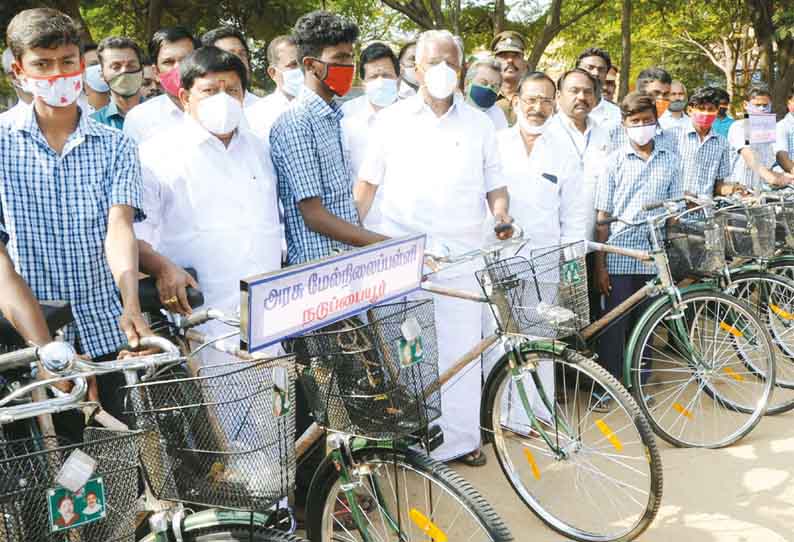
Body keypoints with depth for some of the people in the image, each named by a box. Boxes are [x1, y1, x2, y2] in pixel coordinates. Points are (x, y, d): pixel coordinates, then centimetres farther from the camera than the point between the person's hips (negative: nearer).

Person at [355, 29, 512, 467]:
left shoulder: (479, 124, 11)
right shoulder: (392, 120, 8)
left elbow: (494, 184, 14)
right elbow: (367, 183, 9)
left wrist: (501, 213, -7)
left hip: (461, 256, 1)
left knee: (460, 350, 2)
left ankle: (460, 438, 15)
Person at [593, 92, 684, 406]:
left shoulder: (670, 159, 6)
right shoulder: (616, 160, 0)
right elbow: (603, 216, -1)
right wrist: (599, 265, -4)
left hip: (653, 257, 2)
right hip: (619, 256, -2)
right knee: (614, 324, 2)